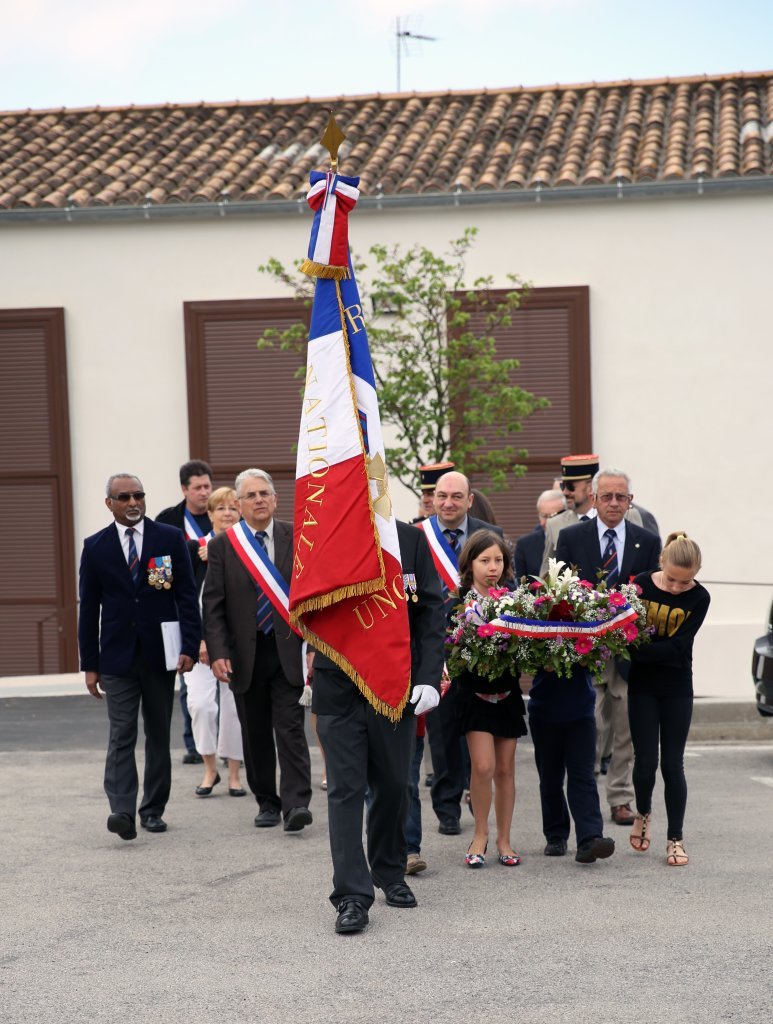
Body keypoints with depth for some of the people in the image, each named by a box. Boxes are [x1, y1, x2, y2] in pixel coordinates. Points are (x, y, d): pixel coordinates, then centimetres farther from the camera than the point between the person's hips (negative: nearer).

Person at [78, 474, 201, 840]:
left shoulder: (170, 539, 2)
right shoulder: (96, 547, 4)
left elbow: (187, 596, 2)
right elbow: (89, 608, 6)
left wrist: (190, 646, -8)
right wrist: (89, 664, 2)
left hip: (159, 654, 1)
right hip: (117, 657, -1)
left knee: (158, 734, 8)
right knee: (121, 735, -10)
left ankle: (153, 810, 17)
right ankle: (122, 811, -19)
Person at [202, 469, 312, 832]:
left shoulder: (296, 539, 2)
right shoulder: (222, 546, 2)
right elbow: (212, 606, 0)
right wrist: (217, 653, -10)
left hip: (287, 649, -1)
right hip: (244, 652, 1)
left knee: (290, 727, -9)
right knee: (255, 734, 8)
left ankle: (296, 803, -11)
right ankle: (267, 803, 18)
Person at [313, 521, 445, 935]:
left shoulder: (411, 541, 0)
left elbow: (430, 613, 0)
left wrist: (429, 678, -8)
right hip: (338, 688, -1)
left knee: (393, 786, 13)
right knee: (345, 790, -2)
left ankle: (389, 873, 33)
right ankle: (352, 896, 0)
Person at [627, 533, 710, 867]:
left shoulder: (699, 598, -11)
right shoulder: (640, 585, -10)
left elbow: (677, 648, -18)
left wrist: (636, 650, -25)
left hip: (677, 689, 0)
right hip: (642, 686, 0)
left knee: (673, 765, 1)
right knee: (645, 761, 0)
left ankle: (675, 839, 12)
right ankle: (643, 813, 30)